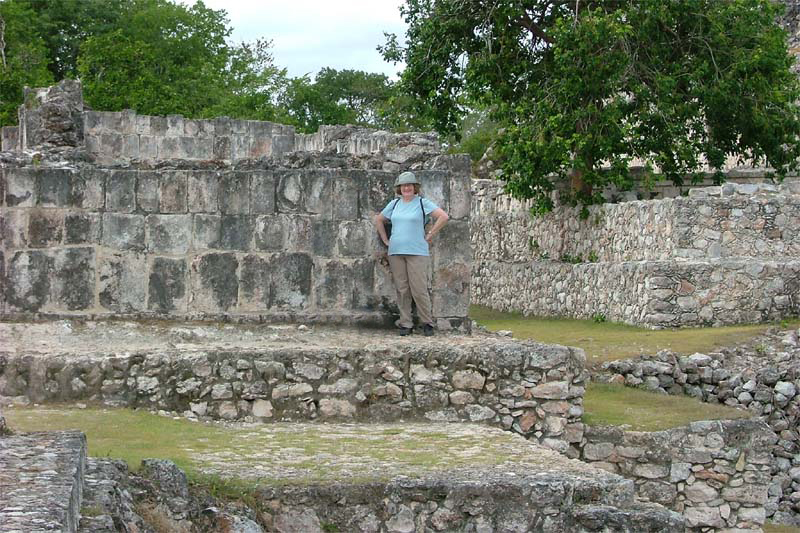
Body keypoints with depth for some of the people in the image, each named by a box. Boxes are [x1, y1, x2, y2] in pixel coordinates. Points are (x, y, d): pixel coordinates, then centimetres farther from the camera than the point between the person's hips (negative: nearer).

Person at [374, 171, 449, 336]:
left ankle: (427, 323, 3)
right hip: (396, 252, 4)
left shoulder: (422, 203, 0)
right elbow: (378, 220, 24)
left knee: (419, 290, -8)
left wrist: (429, 235, -5)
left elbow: (443, 217, -8)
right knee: (402, 290, 3)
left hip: (417, 252, -4)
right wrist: (386, 240, 14)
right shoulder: (394, 204, 13)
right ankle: (406, 324, 9)